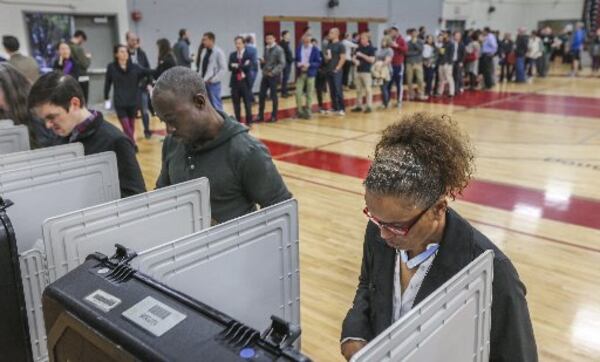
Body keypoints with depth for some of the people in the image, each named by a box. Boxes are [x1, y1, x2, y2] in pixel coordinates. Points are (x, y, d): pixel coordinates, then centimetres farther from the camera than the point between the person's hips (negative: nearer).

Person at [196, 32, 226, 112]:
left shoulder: (218, 52, -10)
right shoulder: (204, 51, 11)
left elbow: (223, 68, -13)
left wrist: (213, 79, -15)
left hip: (213, 83, -7)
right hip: (204, 82, 7)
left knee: (216, 104, 0)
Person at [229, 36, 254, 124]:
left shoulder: (248, 54, -1)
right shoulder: (232, 55, 11)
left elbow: (248, 67, -14)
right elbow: (230, 67, -2)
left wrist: (237, 66, -9)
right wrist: (242, 68, -15)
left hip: (245, 82, -3)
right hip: (235, 82, 3)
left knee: (247, 103, 2)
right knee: (236, 103, 7)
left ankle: (248, 122, 12)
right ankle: (238, 122, 17)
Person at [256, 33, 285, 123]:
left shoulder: (278, 49, -7)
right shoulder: (266, 48, 13)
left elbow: (282, 63, -13)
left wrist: (273, 72, -18)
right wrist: (262, 61, -1)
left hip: (274, 76, -6)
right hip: (265, 75, 6)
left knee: (273, 96, 2)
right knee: (261, 95, 5)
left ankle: (274, 116, 13)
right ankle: (260, 115, 14)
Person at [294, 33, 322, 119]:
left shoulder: (315, 49, -3)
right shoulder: (299, 48, 6)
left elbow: (318, 62, -4)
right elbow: (296, 60, 13)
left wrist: (309, 65, -19)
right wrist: (298, 64, -10)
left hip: (310, 74, -2)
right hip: (300, 73, 2)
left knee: (309, 94, 4)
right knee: (298, 92, -5)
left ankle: (308, 111, 15)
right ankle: (300, 110, 10)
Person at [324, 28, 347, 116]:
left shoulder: (340, 45, -5)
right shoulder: (328, 45, 15)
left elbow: (343, 58, -10)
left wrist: (337, 68, -14)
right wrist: (326, 58, 0)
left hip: (336, 71, -7)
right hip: (329, 71, 7)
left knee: (338, 90, -8)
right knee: (332, 91, 8)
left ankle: (342, 109, -3)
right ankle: (334, 108, 15)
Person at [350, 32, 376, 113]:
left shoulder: (371, 49, -5)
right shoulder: (359, 48, 12)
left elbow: (372, 60, -13)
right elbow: (353, 57, 14)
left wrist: (362, 55, -16)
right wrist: (355, 60, -9)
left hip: (367, 72, -6)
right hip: (358, 71, 6)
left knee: (368, 89, -5)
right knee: (358, 90, 9)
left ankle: (369, 106, -3)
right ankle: (359, 106, 16)